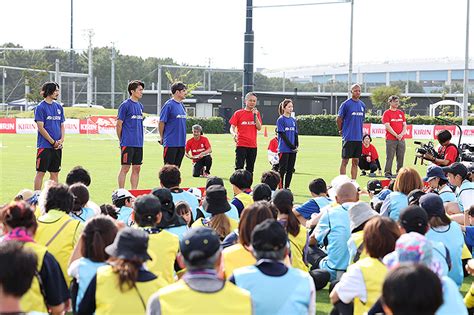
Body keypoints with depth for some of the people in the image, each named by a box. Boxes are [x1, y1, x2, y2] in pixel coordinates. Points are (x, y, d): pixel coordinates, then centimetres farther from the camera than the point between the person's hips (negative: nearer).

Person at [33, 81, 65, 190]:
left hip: (57, 146, 6)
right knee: (41, 172, -3)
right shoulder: (41, 107, -7)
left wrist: (61, 140, -3)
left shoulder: (59, 107, 11)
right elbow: (41, 128, -11)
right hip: (45, 145, -6)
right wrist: (53, 142, -11)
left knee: (55, 172, 9)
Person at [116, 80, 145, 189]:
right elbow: (119, 125, -7)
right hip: (128, 143, -7)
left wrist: (139, 139, 14)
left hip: (139, 143, 7)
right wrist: (122, 141, -2)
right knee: (125, 168, -3)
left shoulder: (140, 106, 14)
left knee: (137, 168, 8)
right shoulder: (125, 105, -9)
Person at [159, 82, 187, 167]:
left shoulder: (181, 105, 11)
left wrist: (183, 139, 16)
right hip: (171, 142, -7)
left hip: (181, 143, 7)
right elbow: (161, 122, -9)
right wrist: (162, 138, 0)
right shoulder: (169, 105, -12)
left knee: (176, 166, 11)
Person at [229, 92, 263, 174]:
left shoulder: (256, 113, 10)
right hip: (241, 145, -4)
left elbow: (259, 128, -1)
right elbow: (232, 128, -1)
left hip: (253, 145, 4)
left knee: (250, 169, 10)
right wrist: (234, 134, -23)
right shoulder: (238, 113, 2)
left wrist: (255, 115, -10)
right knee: (239, 168, -10)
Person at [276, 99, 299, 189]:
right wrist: (291, 146, -15)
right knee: (282, 169, -4)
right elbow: (282, 134, -11)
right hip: (284, 149, -6)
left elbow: (296, 134, 14)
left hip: (292, 150, 6)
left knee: (290, 170, 7)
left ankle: (287, 187, 14)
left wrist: (296, 146, -1)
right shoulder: (281, 120, -5)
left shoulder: (293, 120, 13)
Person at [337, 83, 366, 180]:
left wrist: (359, 131, 16)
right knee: (345, 161, -2)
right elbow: (339, 119, -4)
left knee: (356, 161, 8)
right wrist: (341, 130, 4)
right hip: (348, 138, -6)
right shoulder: (346, 104, -8)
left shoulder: (362, 105, 10)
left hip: (359, 138, 6)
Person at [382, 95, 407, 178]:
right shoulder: (387, 113, 0)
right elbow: (387, 126, -8)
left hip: (401, 139, 5)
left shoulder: (401, 113, 16)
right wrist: (396, 135, -14)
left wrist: (401, 134, -6)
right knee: (389, 157, -6)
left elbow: (404, 125, 12)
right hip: (391, 139, -5)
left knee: (401, 157, 5)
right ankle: (388, 173, -2)